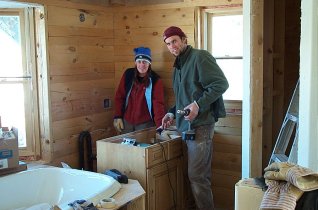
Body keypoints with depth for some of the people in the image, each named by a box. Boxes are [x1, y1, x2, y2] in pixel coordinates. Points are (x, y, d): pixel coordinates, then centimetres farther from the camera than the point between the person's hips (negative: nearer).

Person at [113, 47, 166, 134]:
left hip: (145, 123, -2)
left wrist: (160, 125, -26)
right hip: (126, 121, 3)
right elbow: (119, 96, 3)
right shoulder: (128, 74, -3)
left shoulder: (155, 80, -10)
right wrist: (118, 117, -3)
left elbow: (158, 103, -15)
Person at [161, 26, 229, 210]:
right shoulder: (179, 65, 20)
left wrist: (199, 104, -22)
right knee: (202, 174, 14)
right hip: (187, 126, 9)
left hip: (200, 124, -9)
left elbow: (221, 83, -16)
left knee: (197, 175, -7)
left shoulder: (199, 57, -8)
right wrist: (173, 113, 17)